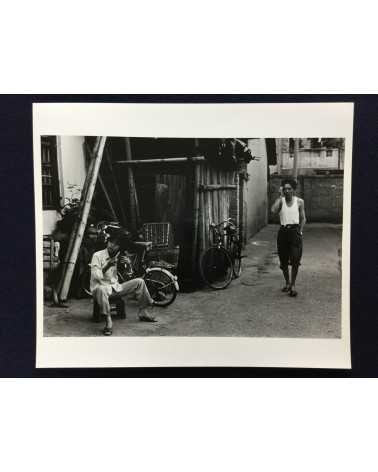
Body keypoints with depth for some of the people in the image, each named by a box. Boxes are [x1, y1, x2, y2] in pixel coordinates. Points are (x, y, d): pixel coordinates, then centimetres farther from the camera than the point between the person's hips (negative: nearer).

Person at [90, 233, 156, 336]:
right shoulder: (97, 255, -9)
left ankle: (143, 313, 4)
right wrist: (108, 265, -30)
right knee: (101, 289, -42)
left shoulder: (118, 256, 8)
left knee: (139, 282, -4)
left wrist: (127, 263, -10)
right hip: (101, 287, -6)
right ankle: (108, 321, -33)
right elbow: (95, 276, -19)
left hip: (116, 287, 6)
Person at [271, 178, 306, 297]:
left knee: (295, 260, -8)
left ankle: (293, 285, 3)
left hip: (294, 231, -1)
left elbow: (303, 218, 8)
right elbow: (273, 210, -17)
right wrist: (281, 196, -11)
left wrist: (300, 231, -4)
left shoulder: (299, 202, 5)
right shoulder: (280, 201, 4)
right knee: (283, 261, 9)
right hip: (283, 231, 1)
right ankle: (287, 282, 28)